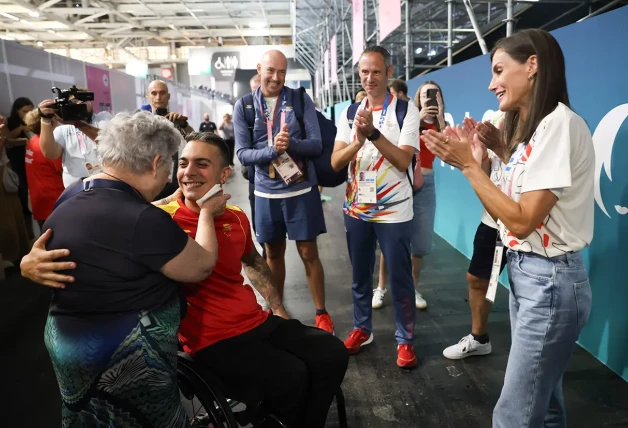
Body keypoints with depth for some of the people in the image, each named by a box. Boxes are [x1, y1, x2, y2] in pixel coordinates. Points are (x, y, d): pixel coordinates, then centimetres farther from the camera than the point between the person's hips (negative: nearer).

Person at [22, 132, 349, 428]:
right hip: (214, 342, -6)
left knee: (331, 354, 4)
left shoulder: (236, 218, 4)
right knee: (291, 377, -19)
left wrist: (279, 309, 20)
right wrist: (35, 261, -36)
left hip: (259, 324, 7)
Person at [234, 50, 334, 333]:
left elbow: (316, 145, -8)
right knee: (273, 254, 15)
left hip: (301, 190, -1)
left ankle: (321, 313, 21)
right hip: (266, 193, 2)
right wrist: (272, 150, -23)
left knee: (308, 253, 5)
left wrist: (291, 144, -27)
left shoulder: (301, 100, -2)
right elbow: (242, 154, -6)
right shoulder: (243, 106, 0)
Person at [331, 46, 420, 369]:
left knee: (400, 279, 5)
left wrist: (374, 133, -27)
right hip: (356, 209, 4)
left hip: (393, 211, -4)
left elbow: (403, 161, -16)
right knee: (360, 275, 17)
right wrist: (357, 141, -23)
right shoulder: (349, 112, 5)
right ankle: (361, 329, 34)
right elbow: (335, 163, -4)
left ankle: (405, 340, 22)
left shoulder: (406, 110, -7)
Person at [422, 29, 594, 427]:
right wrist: (496, 154, 1)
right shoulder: (531, 126, 11)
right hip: (524, 272, 9)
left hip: (549, 279, -9)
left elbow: (522, 220, -22)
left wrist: (467, 164, -18)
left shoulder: (560, 123, -18)